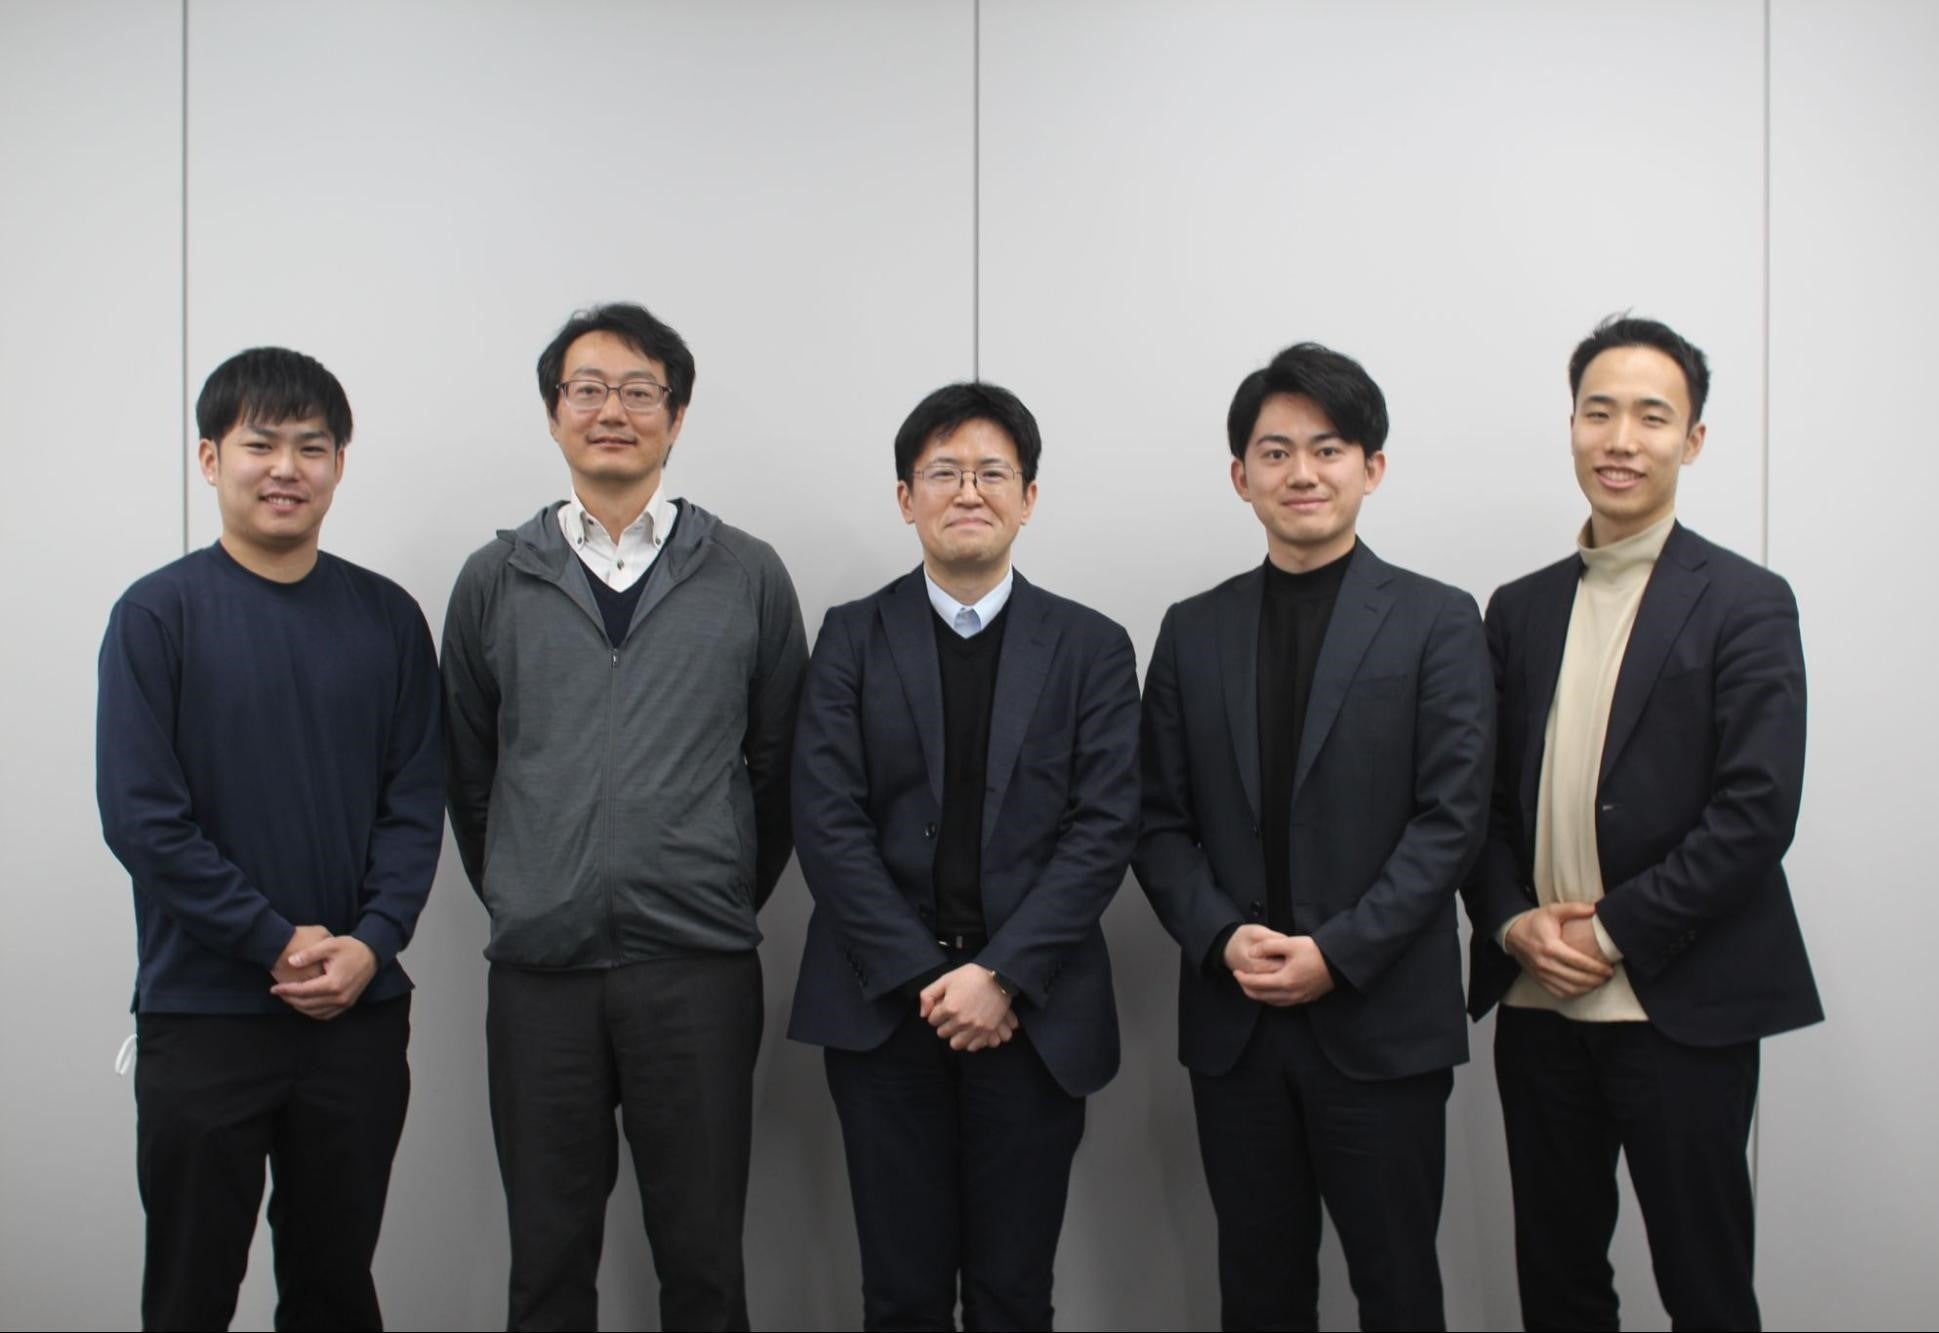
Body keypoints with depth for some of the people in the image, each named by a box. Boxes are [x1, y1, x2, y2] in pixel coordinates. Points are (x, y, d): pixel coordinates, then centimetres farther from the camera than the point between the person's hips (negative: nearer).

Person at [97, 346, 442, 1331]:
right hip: (202, 1014, -2)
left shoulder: (387, 616, 4)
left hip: (360, 1010, 3)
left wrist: (370, 943, -11)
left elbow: (415, 801, 3)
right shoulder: (158, 613, -4)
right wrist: (277, 941, -14)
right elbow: (141, 814, -9)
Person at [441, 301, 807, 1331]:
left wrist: (730, 902, 10)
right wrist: (519, 901, 12)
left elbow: (776, 765, 8)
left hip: (698, 973, -1)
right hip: (538, 974, 1)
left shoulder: (749, 577, 2)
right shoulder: (495, 579, 6)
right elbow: (469, 771, 12)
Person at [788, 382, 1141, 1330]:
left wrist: (1003, 976, -13)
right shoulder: (853, 638, 6)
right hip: (885, 1005, 0)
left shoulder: (1092, 647, 6)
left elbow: (1104, 828, -3)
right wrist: (924, 980, -11)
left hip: (1033, 1012, 0)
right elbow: (827, 822, -2)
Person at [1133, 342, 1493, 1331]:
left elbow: (1451, 817, -6)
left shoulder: (1436, 621, 0)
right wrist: (1222, 938, -10)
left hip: (1383, 1018, -3)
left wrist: (1337, 952, -14)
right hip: (1233, 1021, 3)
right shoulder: (1194, 630, 9)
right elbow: (1159, 822, 7)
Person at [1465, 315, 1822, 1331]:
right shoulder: (1520, 609, 11)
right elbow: (1483, 797, 10)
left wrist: (1612, 933, -14)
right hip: (1538, 1007, 5)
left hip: (1683, 1011, -4)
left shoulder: (1745, 604, -4)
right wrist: (1513, 922, -6)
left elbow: (1757, 810, -12)